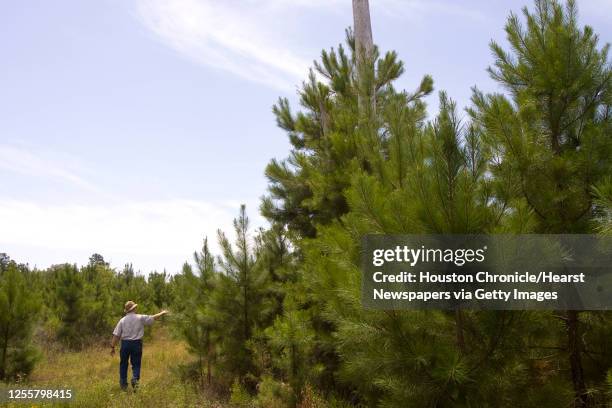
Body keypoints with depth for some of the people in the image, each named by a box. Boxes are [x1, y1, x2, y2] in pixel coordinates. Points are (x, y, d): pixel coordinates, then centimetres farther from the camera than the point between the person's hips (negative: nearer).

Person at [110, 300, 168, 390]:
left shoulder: (122, 320, 0)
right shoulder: (140, 318, -4)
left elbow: (116, 335, -2)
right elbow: (153, 318, 3)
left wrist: (112, 347, 3)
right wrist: (162, 313, 19)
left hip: (125, 343, 1)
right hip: (136, 343, -1)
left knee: (123, 364, 16)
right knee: (136, 364, 9)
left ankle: (123, 384, 21)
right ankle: (135, 378, -14)